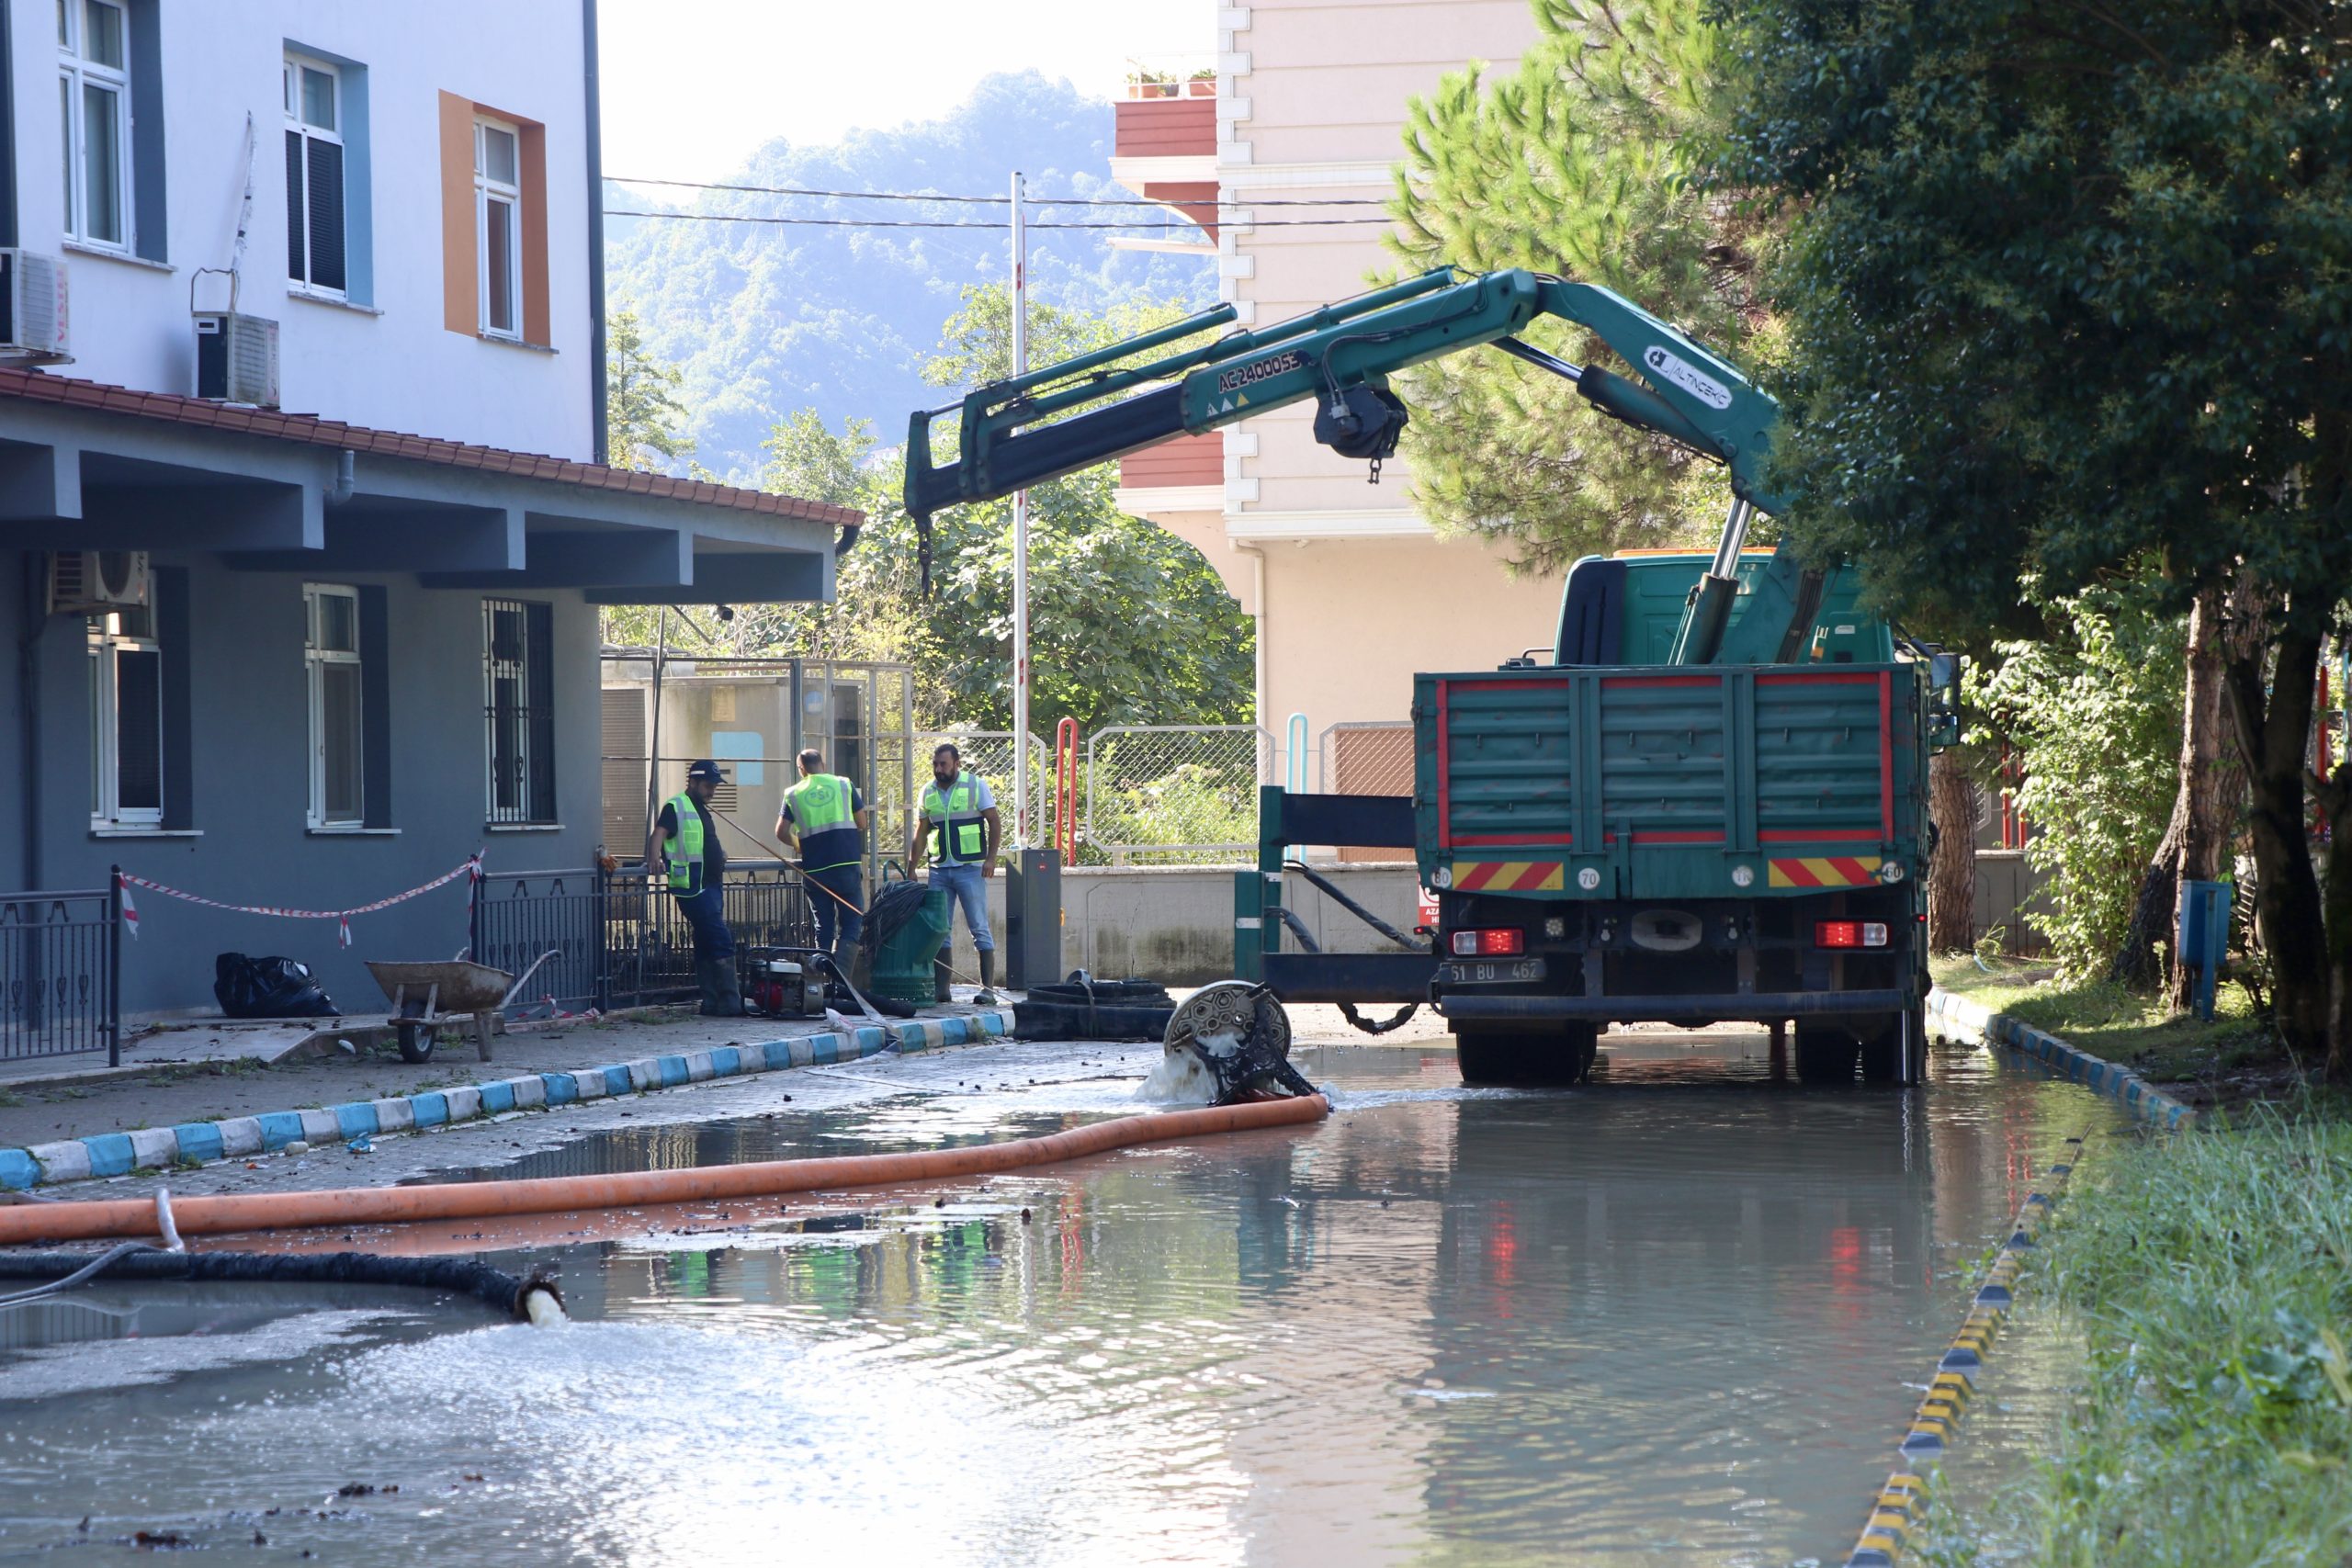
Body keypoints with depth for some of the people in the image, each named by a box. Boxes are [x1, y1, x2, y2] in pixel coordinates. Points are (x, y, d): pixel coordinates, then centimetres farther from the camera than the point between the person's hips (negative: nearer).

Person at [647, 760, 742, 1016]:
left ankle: (711, 1002, 13)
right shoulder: (676, 807, -7)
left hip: (711, 886, 10)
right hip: (693, 888, -10)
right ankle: (730, 1002, -16)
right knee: (722, 941, -14)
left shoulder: (702, 811, 21)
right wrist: (654, 859, -36)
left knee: (706, 945, 10)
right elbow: (659, 834, -21)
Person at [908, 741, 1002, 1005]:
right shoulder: (928, 792, 11)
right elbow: (921, 833, 15)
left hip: (970, 868, -4)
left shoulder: (976, 785, -1)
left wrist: (991, 858, -12)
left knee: (979, 929, -4)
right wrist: (911, 870, 10)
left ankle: (988, 988, -3)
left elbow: (995, 823, -2)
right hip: (939, 870, 4)